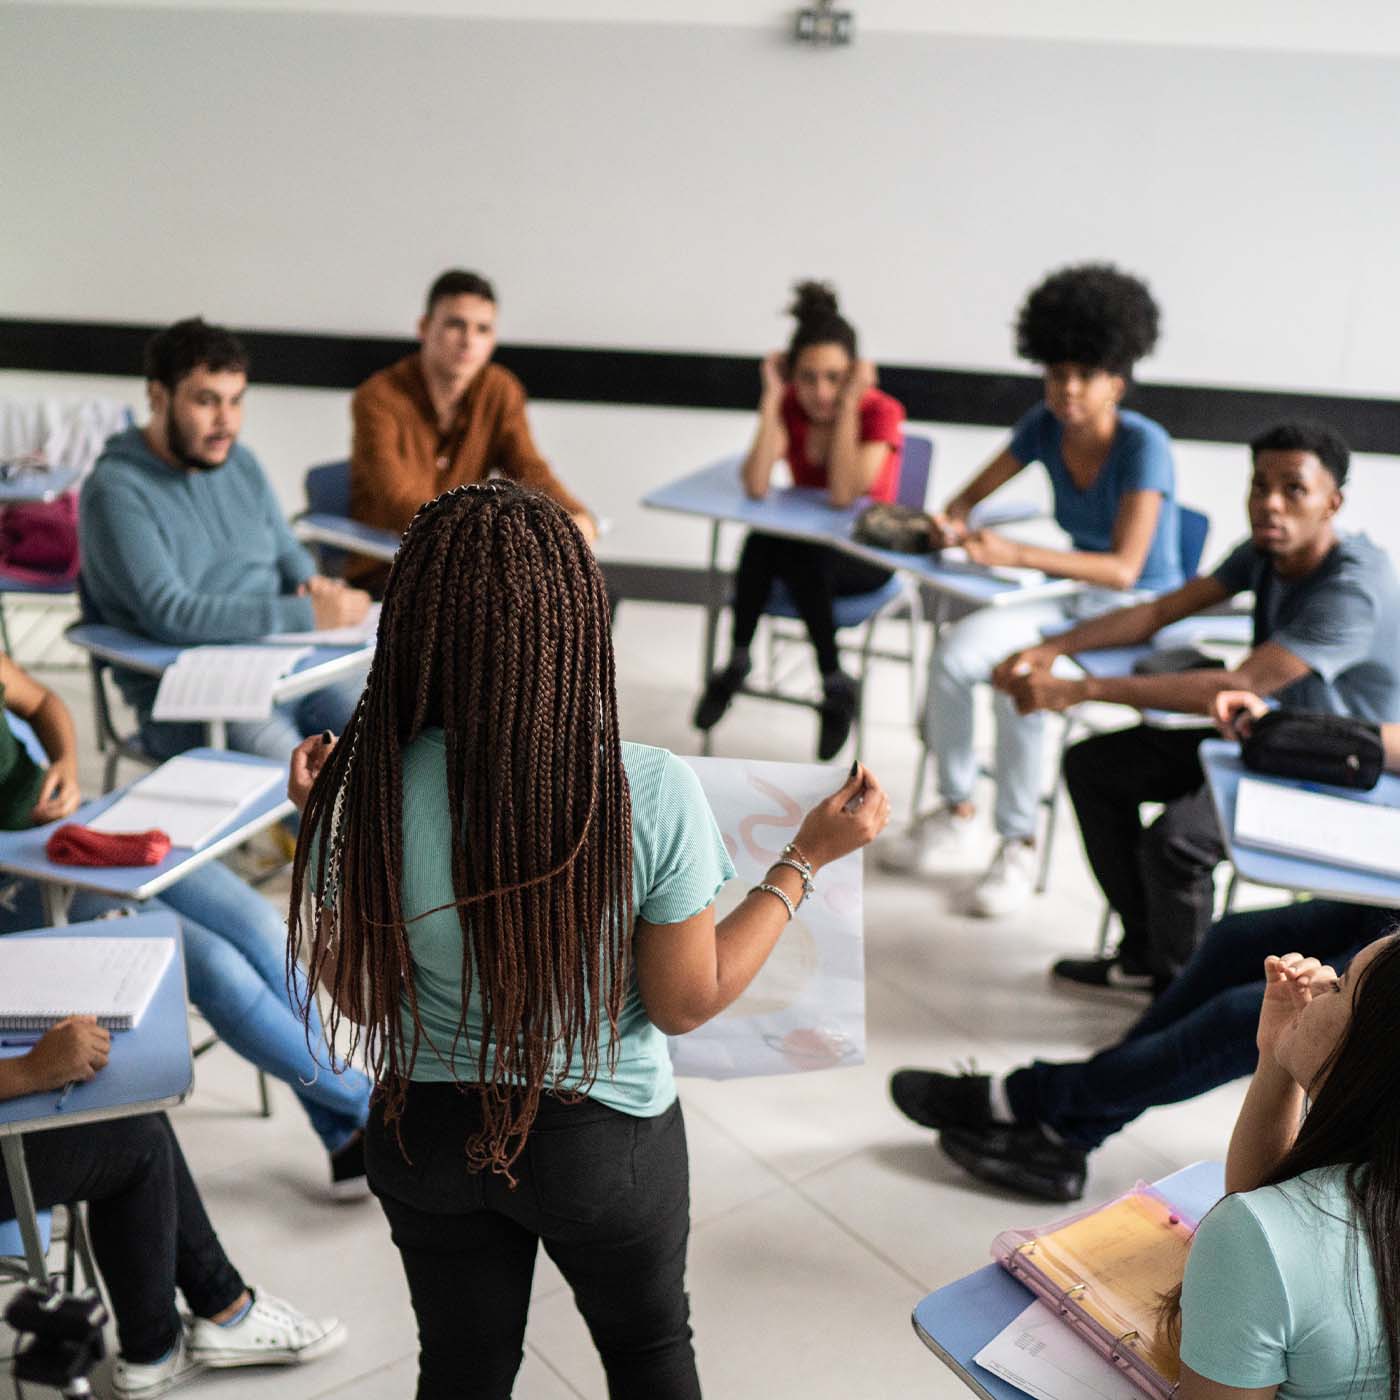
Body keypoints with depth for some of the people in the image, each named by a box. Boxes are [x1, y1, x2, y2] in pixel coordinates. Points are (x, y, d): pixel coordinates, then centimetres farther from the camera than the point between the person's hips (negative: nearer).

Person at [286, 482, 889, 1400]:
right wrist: (810, 858, -7)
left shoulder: (367, 792, -21)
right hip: (603, 1139, -2)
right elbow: (687, 1004, -15)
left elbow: (355, 996, -6)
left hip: (428, 1133, 2)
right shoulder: (651, 795, -27)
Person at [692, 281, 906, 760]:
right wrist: (771, 398, -23)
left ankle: (837, 685, -17)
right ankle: (737, 662, -16)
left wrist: (848, 404, -28)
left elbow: (843, 495, -30)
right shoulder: (788, 406, -8)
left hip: (867, 555, -3)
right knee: (761, 538, -32)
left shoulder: (881, 411, -17)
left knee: (795, 553, -35)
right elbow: (755, 487, -22)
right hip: (803, 542, 3)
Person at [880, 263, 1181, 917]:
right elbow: (974, 492, 9)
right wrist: (952, 523, -16)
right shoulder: (1045, 427, -2)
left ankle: (1018, 843, -12)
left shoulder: (1144, 446, -19)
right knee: (955, 649, -21)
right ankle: (956, 814, -4)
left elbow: (1124, 569, -27)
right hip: (1076, 601, 6)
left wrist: (1016, 554, -37)